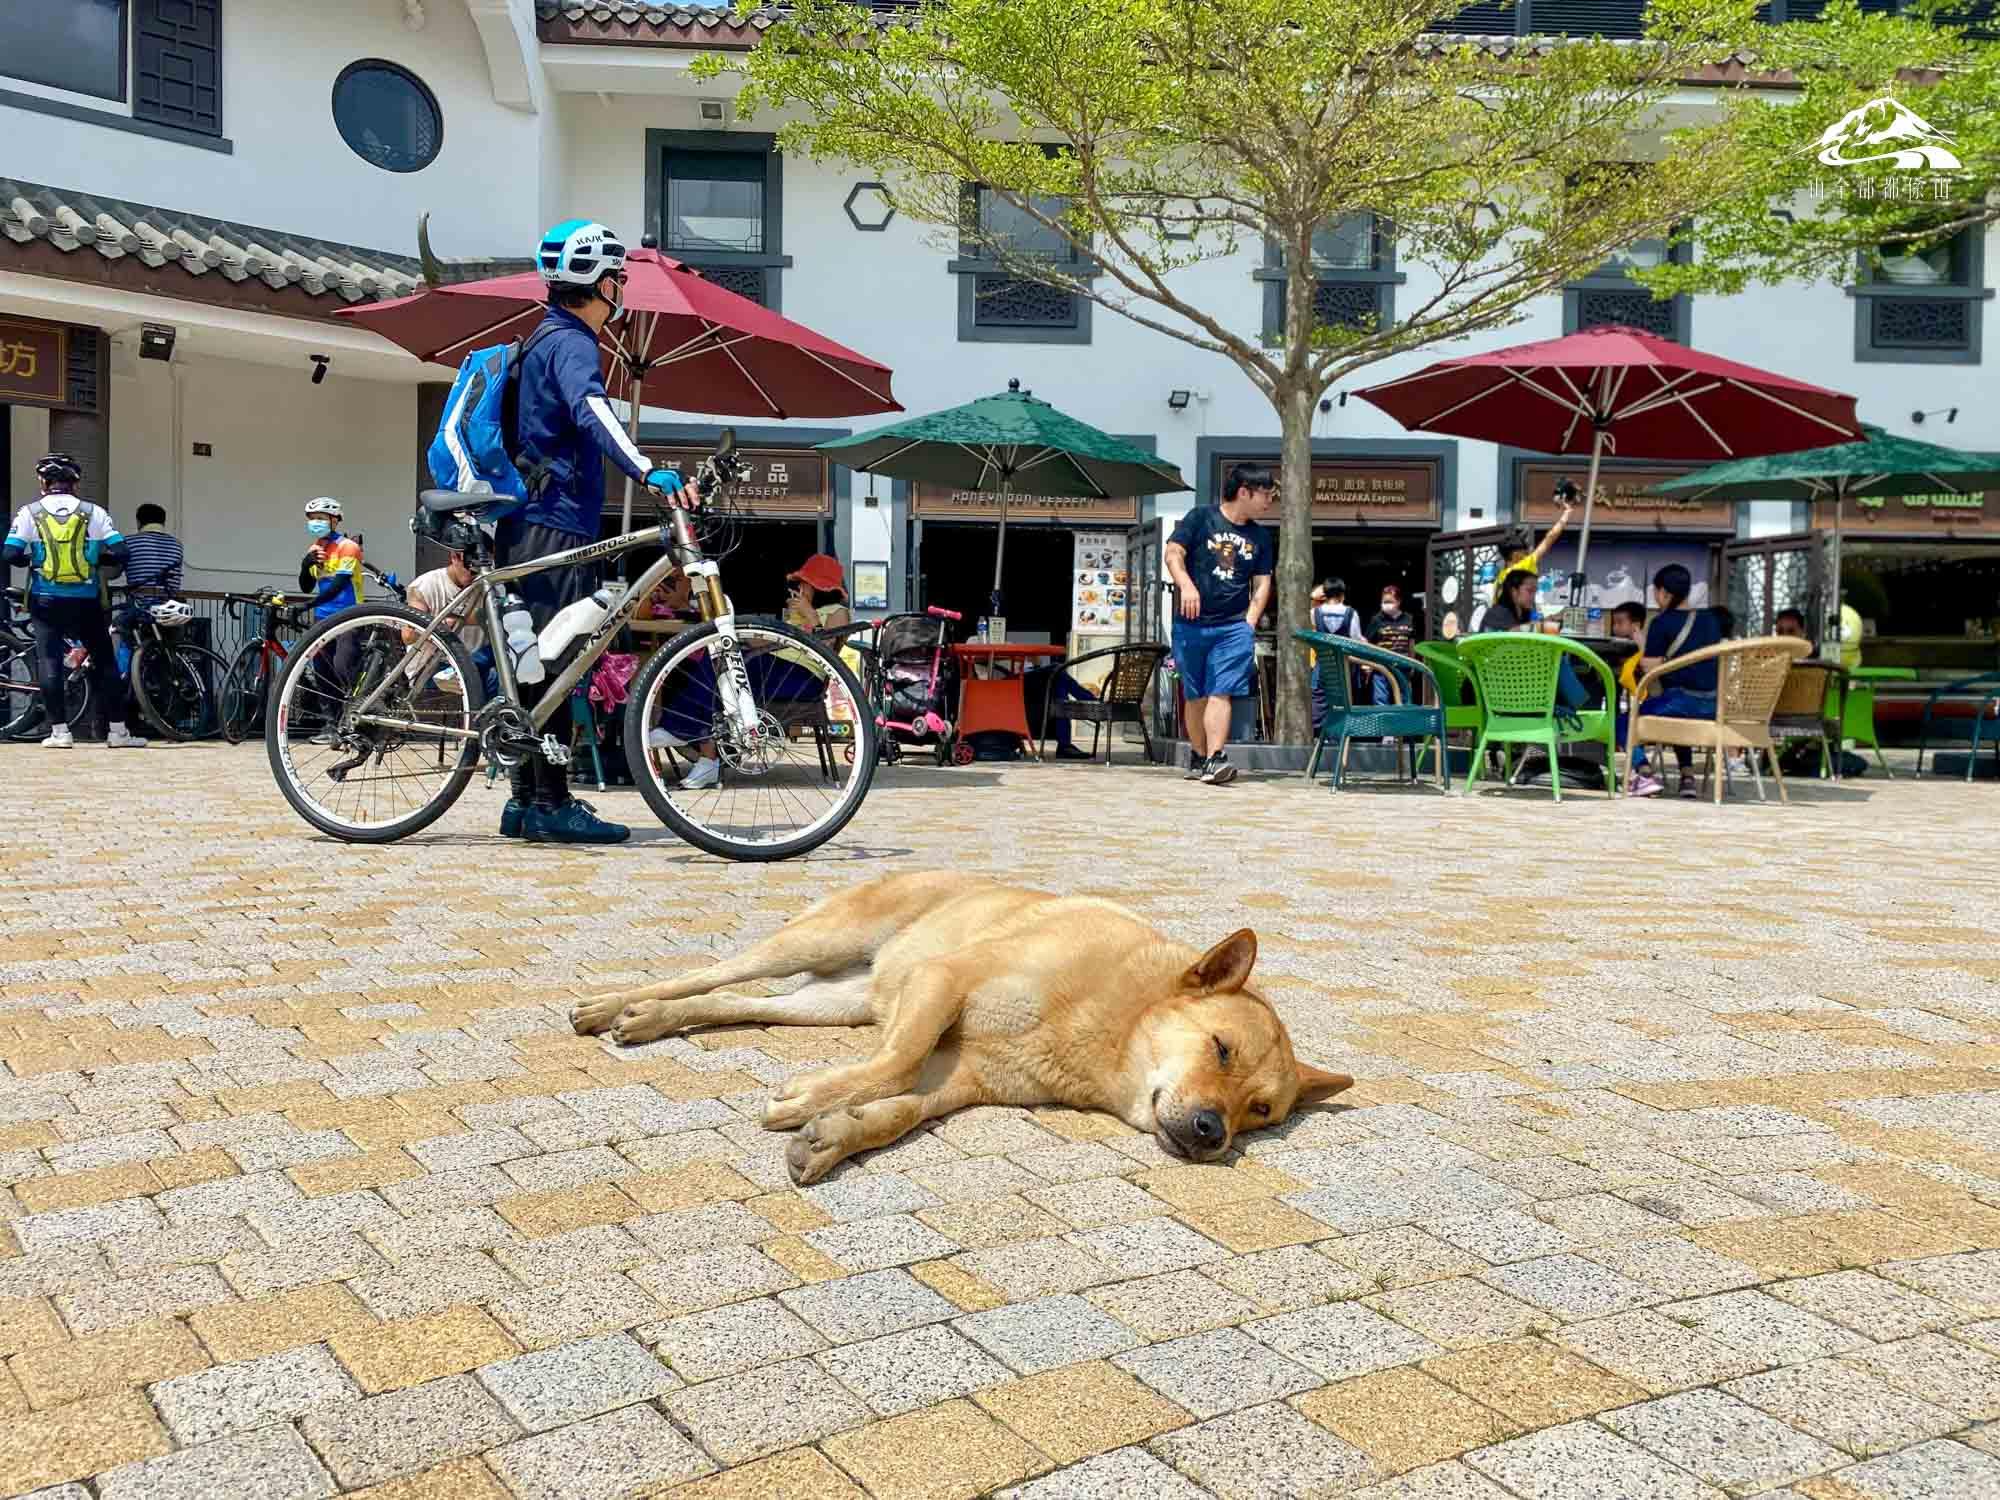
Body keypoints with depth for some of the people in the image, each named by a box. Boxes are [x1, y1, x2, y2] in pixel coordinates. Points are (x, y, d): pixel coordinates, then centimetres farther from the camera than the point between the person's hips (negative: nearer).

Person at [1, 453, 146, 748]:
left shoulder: (29, 512, 0)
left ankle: (59, 730, 1)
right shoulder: (94, 512, 0)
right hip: (86, 601, 0)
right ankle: (117, 730, 7)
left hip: (46, 601, 0)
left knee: (49, 661, 5)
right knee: (105, 662, 7)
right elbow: (119, 554, -7)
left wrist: (30, 560, 13)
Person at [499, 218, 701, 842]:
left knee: (539, 665, 11)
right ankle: (550, 805, -8)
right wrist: (648, 471, -45)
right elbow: (591, 411, -31)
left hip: (531, 526, 10)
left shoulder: (548, 338, 23)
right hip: (555, 528, -10)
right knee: (555, 665, -10)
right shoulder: (572, 342, -11)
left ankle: (527, 801, 15)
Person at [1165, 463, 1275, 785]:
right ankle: (1197, 758, 22)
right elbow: (1173, 553, -3)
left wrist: (1249, 624, 1)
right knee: (1195, 696, 8)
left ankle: (1215, 759, -22)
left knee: (1220, 693, -14)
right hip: (1192, 624, -1)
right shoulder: (1201, 517, 3)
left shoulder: (1260, 537, 13)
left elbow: (1262, 584, 14)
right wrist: (1186, 585, -21)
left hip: (1234, 628, 1)